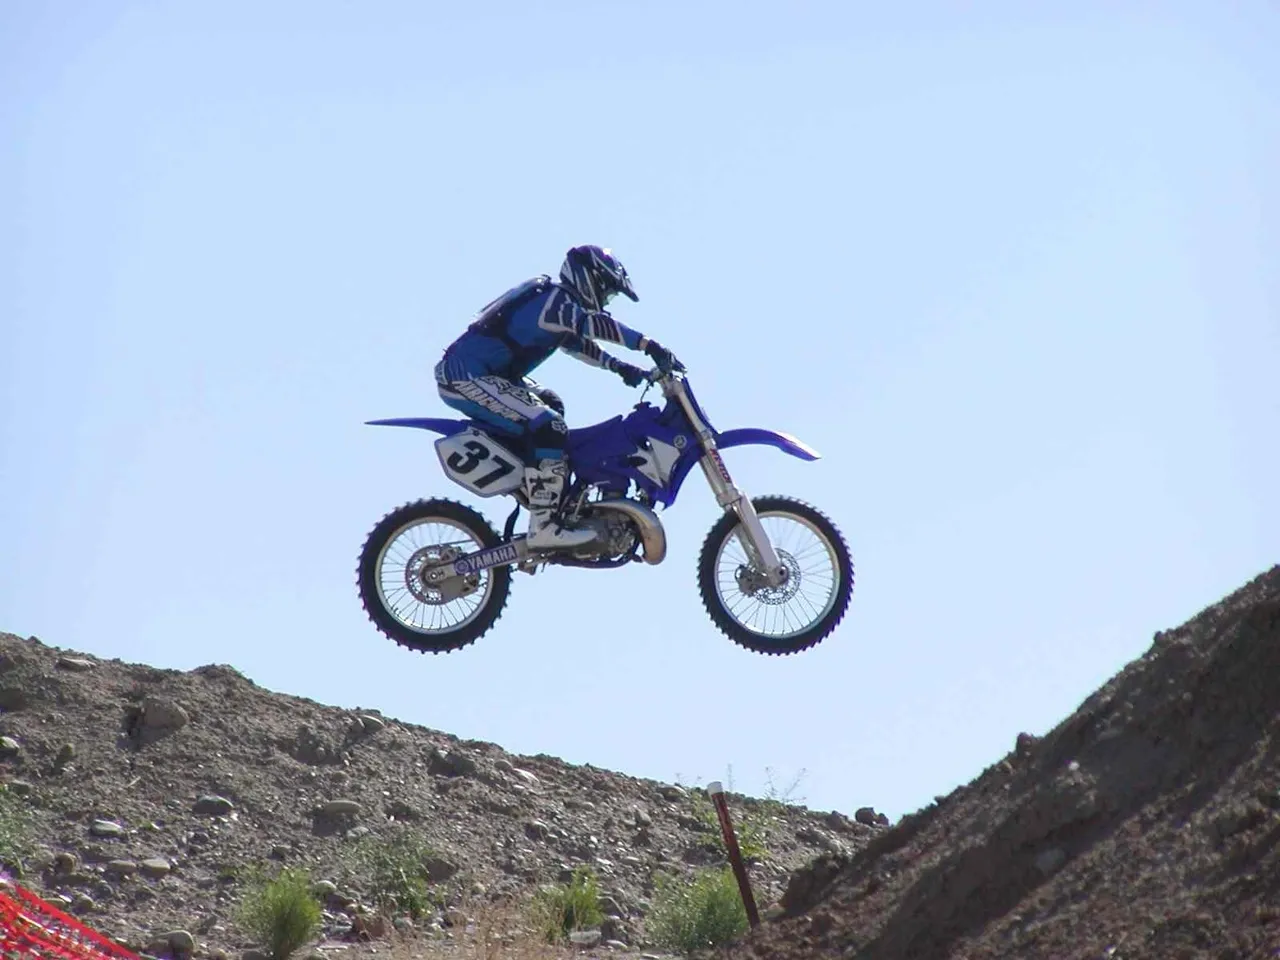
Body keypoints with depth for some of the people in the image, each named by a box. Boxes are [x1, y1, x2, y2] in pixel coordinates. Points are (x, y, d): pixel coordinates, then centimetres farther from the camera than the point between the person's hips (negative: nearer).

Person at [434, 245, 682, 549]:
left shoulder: (556, 300, 17)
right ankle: (543, 527, -25)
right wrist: (650, 346, -35)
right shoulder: (551, 300, -15)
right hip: (467, 376, -11)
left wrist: (619, 366, 13)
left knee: (551, 405, 29)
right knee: (549, 428, -23)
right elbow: (596, 325, -31)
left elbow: (577, 344, 27)